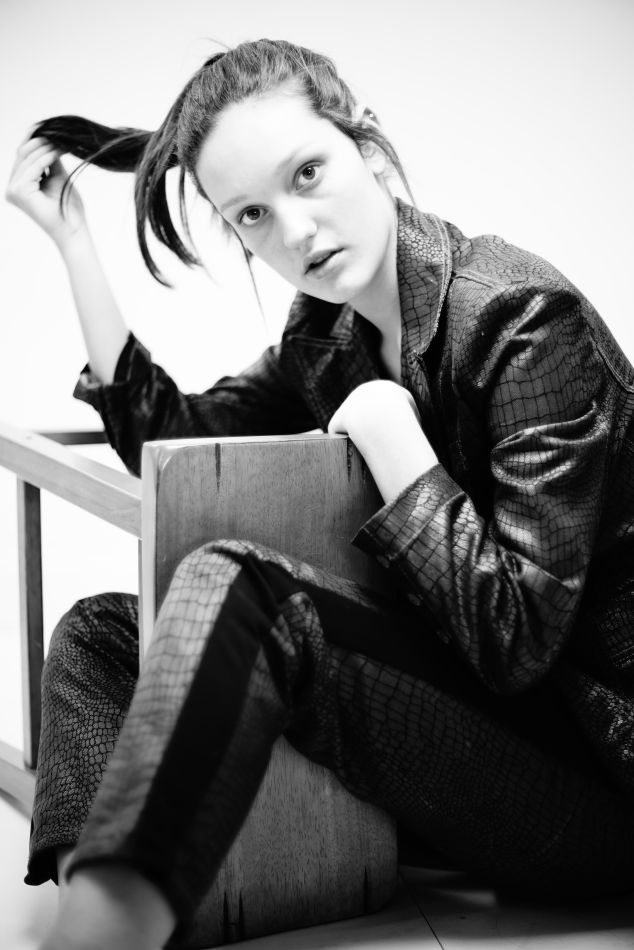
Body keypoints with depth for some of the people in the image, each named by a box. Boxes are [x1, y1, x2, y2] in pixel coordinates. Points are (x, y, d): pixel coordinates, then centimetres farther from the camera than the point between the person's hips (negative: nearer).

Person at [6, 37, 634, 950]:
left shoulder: (527, 318, -18)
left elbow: (515, 639, -22)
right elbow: (167, 435, 6)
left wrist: (384, 428, -18)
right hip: (466, 698, 8)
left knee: (238, 585, -27)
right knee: (99, 633, 2)